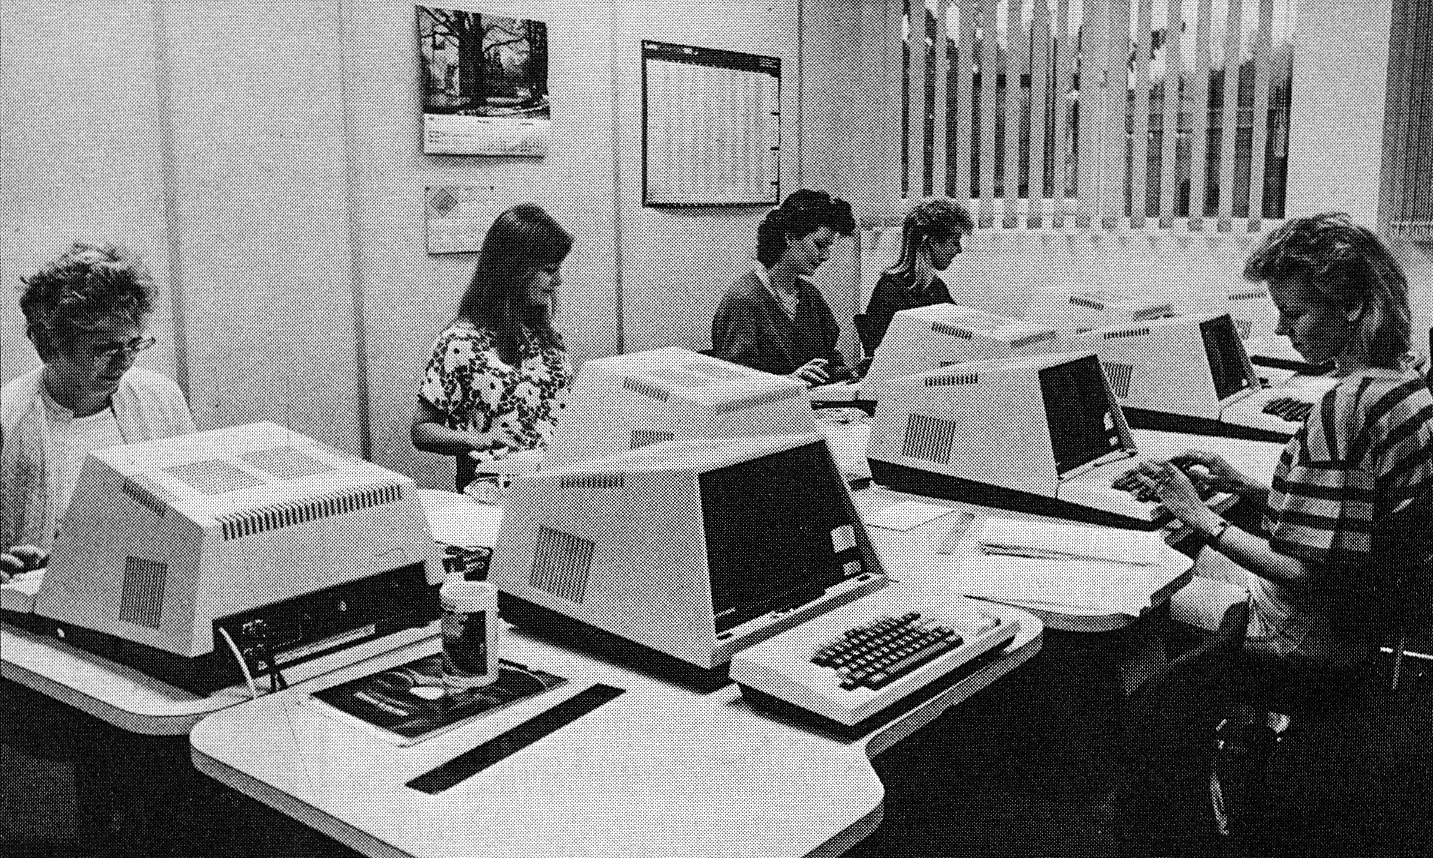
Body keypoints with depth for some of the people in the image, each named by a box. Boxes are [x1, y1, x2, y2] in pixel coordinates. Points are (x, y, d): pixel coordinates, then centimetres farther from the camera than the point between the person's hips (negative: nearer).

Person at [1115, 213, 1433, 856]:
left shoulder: (1348, 405, -27)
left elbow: (1311, 574, -27)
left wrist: (1203, 518, -20)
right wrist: (1246, 487, 7)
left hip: (1315, 649, -10)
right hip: (1374, 630, 10)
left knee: (1151, 714, -3)